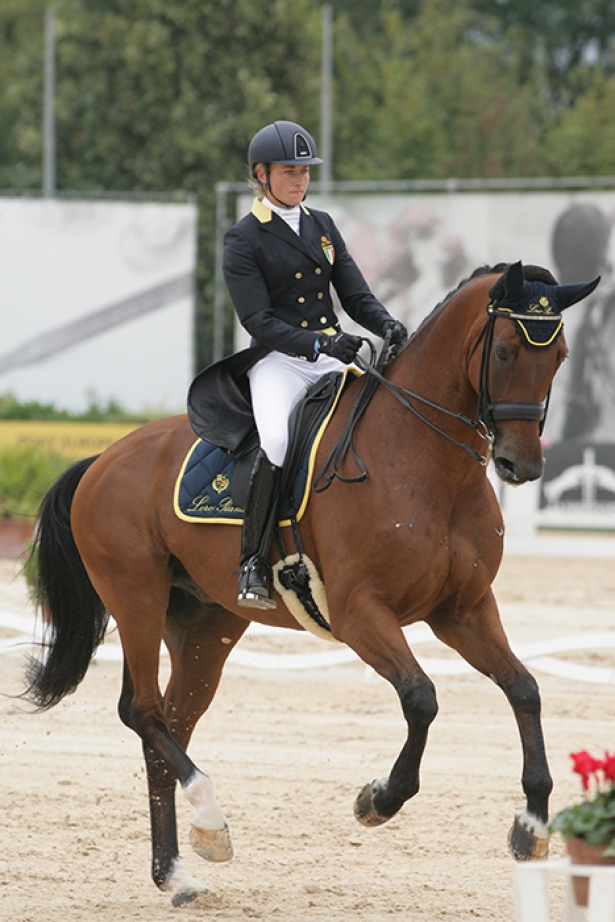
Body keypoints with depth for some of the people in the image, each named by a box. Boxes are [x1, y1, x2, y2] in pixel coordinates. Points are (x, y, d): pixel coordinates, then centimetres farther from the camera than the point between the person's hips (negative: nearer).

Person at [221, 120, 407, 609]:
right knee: (278, 441, -34)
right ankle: (253, 562, -25)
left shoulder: (322, 226, 17)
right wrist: (319, 345, -23)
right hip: (279, 362, -6)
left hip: (335, 356, 6)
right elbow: (259, 322, -9)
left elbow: (356, 295, 13)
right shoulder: (243, 240, -1)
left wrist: (388, 326, -9)